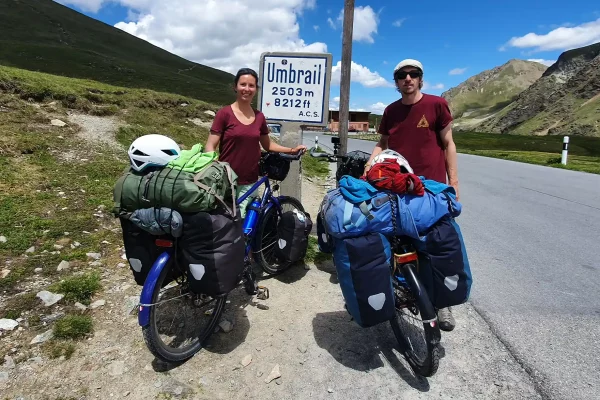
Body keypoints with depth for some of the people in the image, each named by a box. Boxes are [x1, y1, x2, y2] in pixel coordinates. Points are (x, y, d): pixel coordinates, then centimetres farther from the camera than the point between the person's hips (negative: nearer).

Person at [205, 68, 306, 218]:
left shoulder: (259, 117, 7)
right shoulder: (224, 113, -5)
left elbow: (267, 144, 19)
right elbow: (210, 146, -5)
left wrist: (292, 150, 8)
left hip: (249, 183, 3)